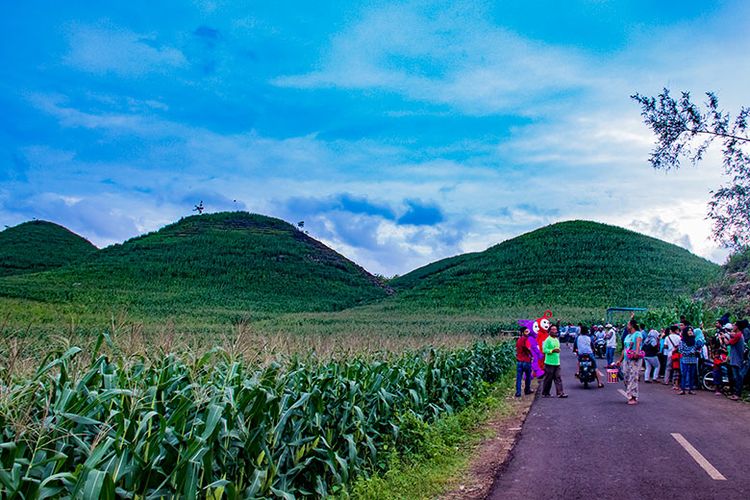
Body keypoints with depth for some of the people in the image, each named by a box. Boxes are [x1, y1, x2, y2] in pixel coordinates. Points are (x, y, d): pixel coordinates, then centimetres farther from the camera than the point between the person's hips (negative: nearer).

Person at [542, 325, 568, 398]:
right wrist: (552, 351, -28)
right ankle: (545, 393, 12)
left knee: (558, 378, 1)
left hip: (557, 363, 7)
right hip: (549, 363, -7)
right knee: (548, 379, 0)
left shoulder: (557, 340, 16)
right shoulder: (548, 340, -11)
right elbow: (544, 349, -18)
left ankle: (560, 393, 0)